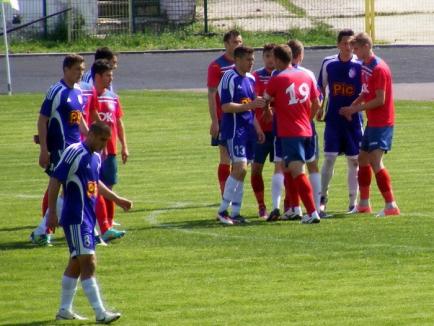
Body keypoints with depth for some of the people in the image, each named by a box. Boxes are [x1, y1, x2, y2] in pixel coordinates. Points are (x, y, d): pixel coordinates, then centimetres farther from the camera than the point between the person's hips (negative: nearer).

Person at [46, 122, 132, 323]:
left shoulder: (95, 157, 13)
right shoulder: (74, 153, -14)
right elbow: (55, 181, -17)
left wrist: (117, 200, 32)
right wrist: (52, 213, -20)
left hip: (88, 219, 9)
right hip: (75, 219, -9)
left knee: (77, 263, 14)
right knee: (88, 263, -12)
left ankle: (65, 310, 22)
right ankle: (100, 313, -14)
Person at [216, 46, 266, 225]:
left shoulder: (250, 79, 15)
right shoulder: (229, 78, -11)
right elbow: (225, 107, -18)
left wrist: (257, 128, 20)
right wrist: (250, 104, -22)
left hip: (247, 130, 8)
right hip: (234, 129, -8)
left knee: (240, 171, 8)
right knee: (240, 168, -16)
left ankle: (235, 213, 11)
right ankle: (223, 210, -9)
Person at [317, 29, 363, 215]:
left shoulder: (360, 65, -4)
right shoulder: (328, 63, 1)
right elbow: (321, 88, 13)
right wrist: (319, 107, 6)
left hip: (354, 120, 0)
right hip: (333, 120, 0)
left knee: (354, 161, 5)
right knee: (329, 158, -6)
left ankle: (353, 202, 14)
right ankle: (322, 199, 1)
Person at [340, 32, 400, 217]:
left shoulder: (379, 69, -18)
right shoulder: (365, 67, 10)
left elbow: (380, 100, -20)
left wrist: (356, 108, -15)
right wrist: (352, 107, 2)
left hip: (382, 123, -10)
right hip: (372, 122, 10)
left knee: (375, 160, -15)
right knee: (363, 158, 15)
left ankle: (391, 206, -14)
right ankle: (364, 204, 25)